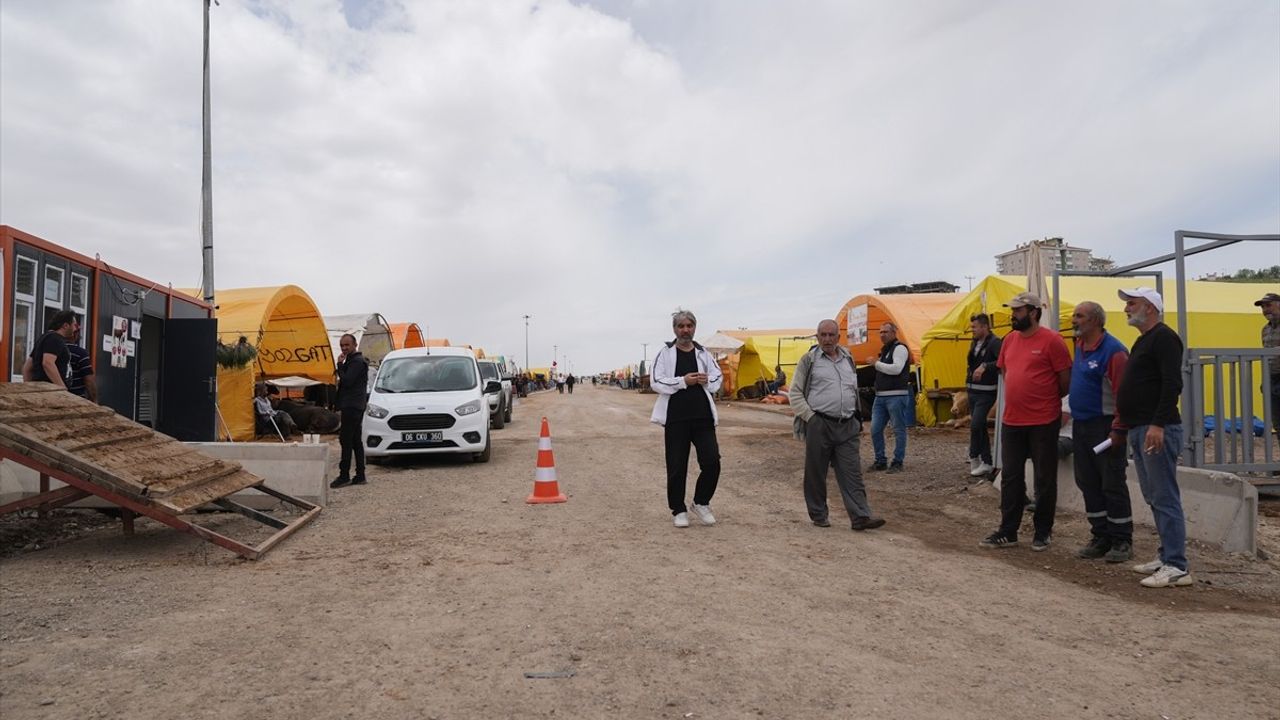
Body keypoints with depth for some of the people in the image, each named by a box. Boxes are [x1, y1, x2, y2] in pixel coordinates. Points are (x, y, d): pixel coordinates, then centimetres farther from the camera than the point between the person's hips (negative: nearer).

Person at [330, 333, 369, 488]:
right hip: (356, 406, 11)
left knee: (346, 440, -10)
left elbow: (347, 381, -20)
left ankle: (344, 476, -10)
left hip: (352, 406, -11)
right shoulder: (353, 360, 21)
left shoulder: (356, 361, -12)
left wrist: (340, 365, -11)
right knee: (356, 441, 10)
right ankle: (360, 475, 13)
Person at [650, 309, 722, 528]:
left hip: (702, 417, 3)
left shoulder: (703, 353, 10)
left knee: (712, 461, -3)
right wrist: (683, 381, -16)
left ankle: (701, 503, 18)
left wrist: (707, 381, -6)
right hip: (675, 418, -3)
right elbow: (656, 382, -8)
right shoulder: (665, 353, 0)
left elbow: (718, 376, 15)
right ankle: (678, 510, 20)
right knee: (677, 466, 5)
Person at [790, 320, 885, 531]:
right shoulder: (809, 360, -1)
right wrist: (810, 417, -8)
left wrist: (857, 418, 17)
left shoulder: (848, 359, 14)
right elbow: (795, 394, 0)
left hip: (847, 426, 4)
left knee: (852, 473, 0)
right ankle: (818, 515, 18)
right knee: (816, 473, 5)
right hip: (819, 425, -4)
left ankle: (861, 517, 0)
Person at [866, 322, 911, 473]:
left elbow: (896, 369, -21)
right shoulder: (884, 350, 20)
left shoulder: (899, 348, -7)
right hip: (880, 396, 9)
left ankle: (897, 462, 8)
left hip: (896, 396, -9)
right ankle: (880, 461, 18)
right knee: (875, 429, 7)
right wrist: (876, 363, 10)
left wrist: (876, 363, -13)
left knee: (899, 430, 0)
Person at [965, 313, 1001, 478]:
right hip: (973, 391, 9)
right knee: (980, 427, 12)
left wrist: (985, 366, -34)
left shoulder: (994, 342, -13)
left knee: (975, 425, -13)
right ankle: (987, 463, 19)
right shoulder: (974, 343, 13)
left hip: (986, 392, -9)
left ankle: (974, 458, 3)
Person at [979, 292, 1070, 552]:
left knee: (1044, 479, 7)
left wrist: (1045, 400, 5)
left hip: (1044, 423, -6)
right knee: (1011, 478, 10)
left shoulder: (1051, 340, -11)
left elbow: (1066, 380, -7)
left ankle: (1043, 532, 20)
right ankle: (1008, 531, 18)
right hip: (1011, 421, 6)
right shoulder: (1009, 339, 8)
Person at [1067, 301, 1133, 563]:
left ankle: (1122, 541, 11)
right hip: (1080, 425, 8)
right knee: (1088, 484, 12)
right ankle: (1101, 537, 22)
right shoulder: (1079, 346, 12)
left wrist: (1118, 430, -20)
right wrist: (1071, 412, 14)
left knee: (1112, 485, 0)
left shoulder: (1113, 351, -14)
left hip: (1104, 426, -8)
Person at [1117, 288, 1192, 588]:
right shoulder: (1143, 340, 21)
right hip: (1139, 430, 10)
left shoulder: (1163, 337, -10)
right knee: (1154, 498, 13)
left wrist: (1158, 425, -25)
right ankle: (1167, 557, 21)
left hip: (1157, 431, -10)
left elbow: (1172, 384, -20)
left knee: (1165, 499, -8)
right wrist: (1124, 419, 22)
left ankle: (1176, 567, -5)